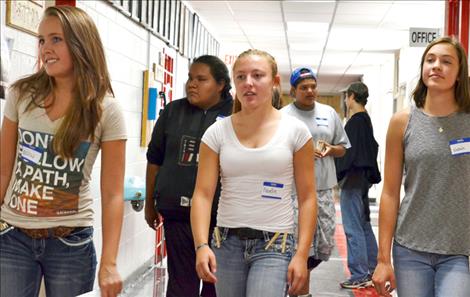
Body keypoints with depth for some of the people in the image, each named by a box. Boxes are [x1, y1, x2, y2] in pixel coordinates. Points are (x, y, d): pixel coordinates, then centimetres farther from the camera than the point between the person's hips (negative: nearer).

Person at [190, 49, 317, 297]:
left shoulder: (295, 131, -3)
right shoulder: (217, 132, 0)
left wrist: (302, 253, -6)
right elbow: (203, 195, -4)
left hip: (274, 243, -2)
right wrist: (201, 245, -17)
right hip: (226, 241, 2)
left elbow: (307, 198, -1)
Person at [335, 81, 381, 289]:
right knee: (364, 226, 16)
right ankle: (372, 271, 23)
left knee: (353, 229, -4)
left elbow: (349, 151, -19)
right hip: (363, 179, 10)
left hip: (353, 180, -10)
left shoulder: (355, 121, -15)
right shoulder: (366, 120, 13)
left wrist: (338, 175, -14)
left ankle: (359, 276, 0)